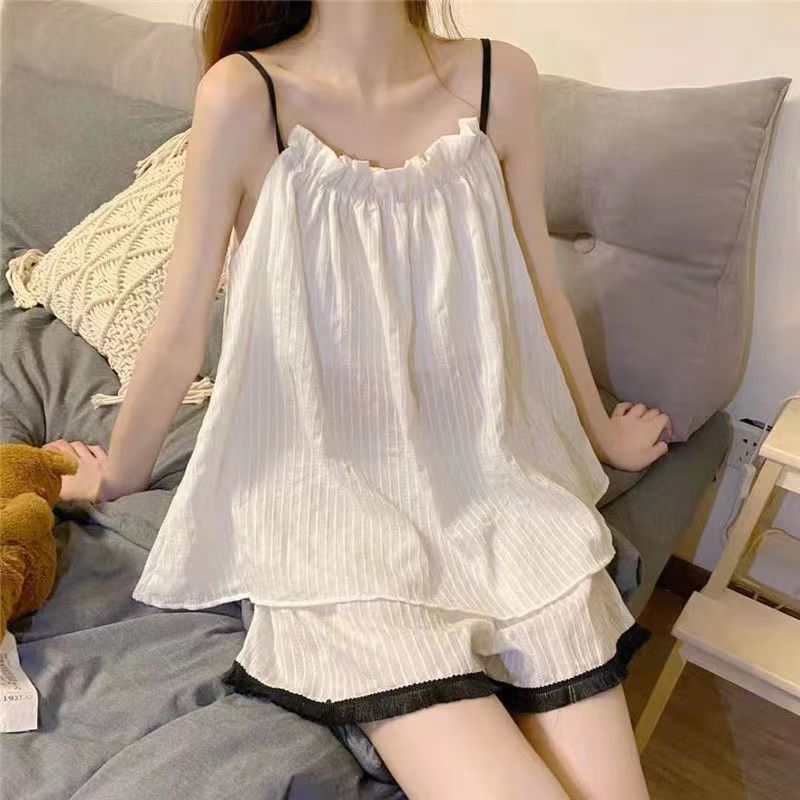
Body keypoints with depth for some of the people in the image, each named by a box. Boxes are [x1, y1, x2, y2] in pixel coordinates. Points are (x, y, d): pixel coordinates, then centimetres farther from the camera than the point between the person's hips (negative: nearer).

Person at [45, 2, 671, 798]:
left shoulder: (501, 79, 0)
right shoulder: (243, 95, -10)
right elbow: (180, 334, -1)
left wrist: (600, 432, 24)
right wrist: (116, 477, 12)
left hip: (493, 479, 4)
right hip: (337, 495, -2)